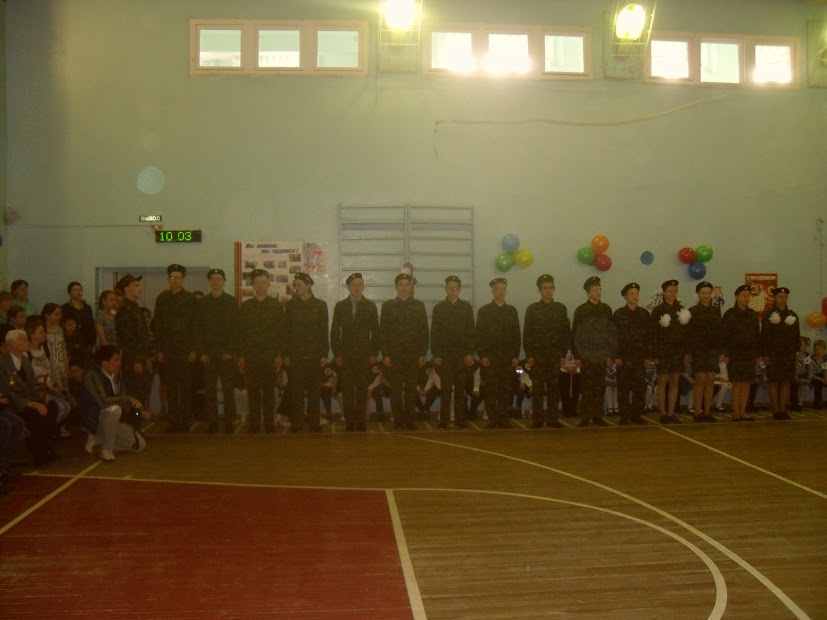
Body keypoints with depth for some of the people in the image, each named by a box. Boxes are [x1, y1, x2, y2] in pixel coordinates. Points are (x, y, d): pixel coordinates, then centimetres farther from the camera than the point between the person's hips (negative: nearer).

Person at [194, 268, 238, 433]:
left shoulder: (232, 302, 6)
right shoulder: (201, 304, 11)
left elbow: (235, 328, 1)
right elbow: (197, 329, 8)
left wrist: (230, 351, -7)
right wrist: (201, 352, -2)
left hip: (227, 353, -2)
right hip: (207, 354, 2)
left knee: (228, 389, -3)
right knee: (209, 390, 1)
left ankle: (229, 422, 1)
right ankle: (212, 422, 6)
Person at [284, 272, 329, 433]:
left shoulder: (320, 305, 6)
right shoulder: (290, 305, 7)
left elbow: (324, 331, 5)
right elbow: (286, 330, 5)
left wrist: (324, 354, -2)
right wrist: (286, 354, -1)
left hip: (314, 354, 0)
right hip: (295, 355, 0)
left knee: (314, 390, 2)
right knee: (296, 390, -1)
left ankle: (314, 422, 9)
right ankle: (296, 422, 6)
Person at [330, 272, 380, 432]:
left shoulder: (370, 306, 8)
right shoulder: (340, 306, 8)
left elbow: (375, 331, 7)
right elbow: (335, 332, 6)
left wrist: (374, 353, 0)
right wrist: (337, 354, -1)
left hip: (365, 355, 0)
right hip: (346, 355, 0)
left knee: (363, 389, -1)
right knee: (347, 390, -1)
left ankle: (361, 421, 5)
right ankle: (349, 422, 5)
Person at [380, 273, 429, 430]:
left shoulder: (419, 305, 9)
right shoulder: (388, 305, 6)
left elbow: (424, 331, 8)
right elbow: (383, 332, 3)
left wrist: (422, 354, 0)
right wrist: (385, 355, -5)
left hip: (413, 354, 1)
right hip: (394, 355, -1)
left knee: (411, 388, 1)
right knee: (396, 389, -1)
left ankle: (410, 419, 8)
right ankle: (398, 420, 4)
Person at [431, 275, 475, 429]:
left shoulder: (466, 307, 8)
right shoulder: (439, 307, 7)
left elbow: (471, 332, 5)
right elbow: (434, 333, 4)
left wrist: (470, 353, -3)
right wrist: (435, 355, -4)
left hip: (462, 353, 1)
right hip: (444, 353, 0)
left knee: (460, 388, 1)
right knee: (445, 388, -1)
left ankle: (460, 419, 6)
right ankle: (444, 420, 2)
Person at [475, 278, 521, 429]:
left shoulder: (512, 310, 13)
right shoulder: (484, 311, 5)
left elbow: (516, 334, 11)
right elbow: (479, 335, 1)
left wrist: (516, 355, 3)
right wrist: (482, 356, -7)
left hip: (508, 358, 2)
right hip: (489, 357, -2)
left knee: (505, 389, 0)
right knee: (490, 389, -4)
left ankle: (503, 419, 7)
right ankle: (492, 420, 1)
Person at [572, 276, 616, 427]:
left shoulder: (606, 309, 8)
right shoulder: (581, 310, -1)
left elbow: (611, 332, 9)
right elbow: (575, 334, -2)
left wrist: (612, 354, 4)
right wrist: (577, 356, -7)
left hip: (602, 356, 3)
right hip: (586, 356, -3)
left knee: (598, 388, 6)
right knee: (586, 388, -1)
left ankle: (597, 416, 13)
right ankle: (585, 417, 3)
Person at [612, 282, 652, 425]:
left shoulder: (644, 314, 9)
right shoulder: (618, 314, 1)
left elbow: (649, 336, 8)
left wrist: (649, 356, 2)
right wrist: (615, 356, -8)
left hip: (640, 358, 2)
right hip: (623, 358, -2)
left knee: (640, 388, 1)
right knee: (623, 389, 1)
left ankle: (637, 415, 13)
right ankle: (624, 416, 8)